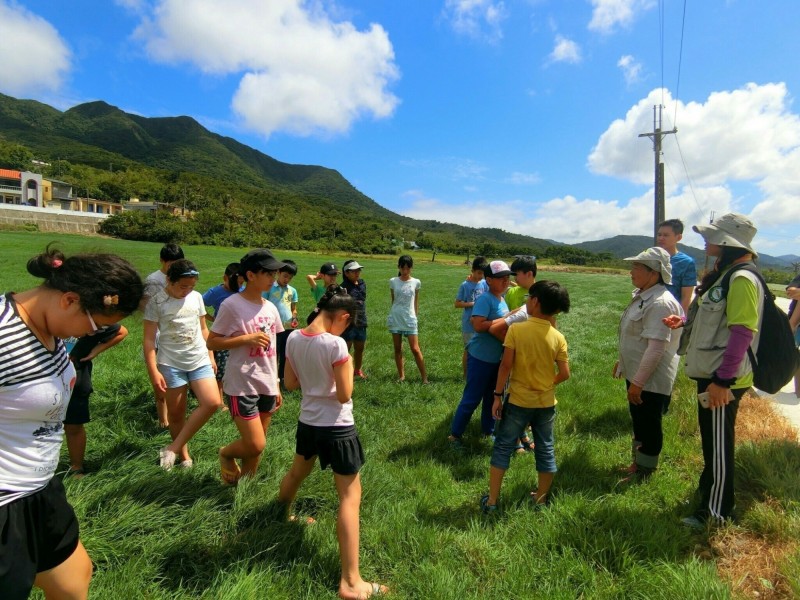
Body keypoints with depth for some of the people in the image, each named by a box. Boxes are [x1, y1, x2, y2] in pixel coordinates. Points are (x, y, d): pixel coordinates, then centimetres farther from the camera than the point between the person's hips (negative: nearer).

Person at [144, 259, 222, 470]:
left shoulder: (196, 297, 4)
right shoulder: (156, 302, -8)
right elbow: (149, 339, -8)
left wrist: (210, 356, 13)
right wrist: (153, 371, -14)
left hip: (200, 360, 3)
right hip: (171, 364, -3)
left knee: (212, 402, -12)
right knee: (176, 413, 7)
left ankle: (173, 448, -1)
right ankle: (183, 454, 26)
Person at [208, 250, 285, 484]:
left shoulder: (270, 307, 6)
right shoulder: (232, 305, -12)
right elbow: (211, 342, -9)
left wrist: (276, 386, 13)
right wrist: (247, 338, -21)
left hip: (267, 386, 6)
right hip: (242, 386, -6)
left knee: (257, 446, 14)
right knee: (255, 445, -6)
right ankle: (226, 454, 25)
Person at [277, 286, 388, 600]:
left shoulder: (293, 338, -4)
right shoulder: (336, 344, -23)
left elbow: (290, 384, 6)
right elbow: (344, 395, -19)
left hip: (307, 422, 7)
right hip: (337, 427, -7)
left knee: (296, 473, 32)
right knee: (350, 496, 2)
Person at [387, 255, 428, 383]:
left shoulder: (416, 282, 0)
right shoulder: (393, 281, 0)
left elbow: (416, 302, 9)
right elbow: (393, 300, 10)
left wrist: (414, 316, 9)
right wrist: (396, 312, 10)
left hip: (410, 320, -1)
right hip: (395, 319, 1)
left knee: (415, 349, -3)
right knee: (397, 349, 8)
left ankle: (424, 377, 7)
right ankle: (401, 375, 21)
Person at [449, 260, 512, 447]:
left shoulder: (502, 300, 9)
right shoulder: (485, 299, -18)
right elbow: (478, 325, -28)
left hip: (496, 358, 9)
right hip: (480, 358, -9)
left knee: (492, 397, 19)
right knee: (471, 399, 0)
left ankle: (488, 431, 35)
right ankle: (455, 434, 14)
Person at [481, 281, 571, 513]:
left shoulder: (516, 329, -15)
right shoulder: (558, 337, -6)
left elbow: (506, 365, -15)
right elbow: (564, 374, -5)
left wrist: (497, 395, -7)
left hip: (518, 401, -2)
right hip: (546, 403, 3)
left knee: (503, 447, 9)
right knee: (545, 450, 18)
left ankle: (492, 500, 15)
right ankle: (541, 498, 32)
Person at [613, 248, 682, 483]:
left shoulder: (661, 303, -25)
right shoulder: (642, 296, 7)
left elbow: (656, 348, -28)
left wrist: (638, 381, -25)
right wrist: (622, 362, 22)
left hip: (651, 380, -9)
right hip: (636, 373, 9)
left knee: (649, 425, 9)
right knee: (638, 421, 22)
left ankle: (644, 470, 27)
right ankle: (637, 462, 39)